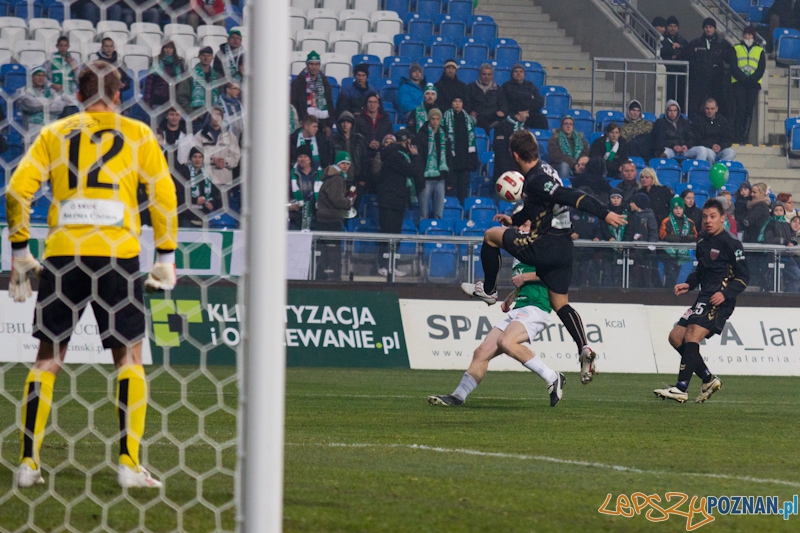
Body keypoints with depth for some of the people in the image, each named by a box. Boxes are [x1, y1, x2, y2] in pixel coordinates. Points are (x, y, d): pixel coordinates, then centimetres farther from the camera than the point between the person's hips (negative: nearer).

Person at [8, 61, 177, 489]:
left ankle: (28, 463, 4)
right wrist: (165, 258, 8)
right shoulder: (138, 134, 8)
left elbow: (17, 189, 4)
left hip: (62, 254, 2)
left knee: (47, 357, 9)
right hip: (117, 254, -1)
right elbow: (164, 195, 3)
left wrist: (19, 251, 10)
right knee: (129, 355, 6)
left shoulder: (55, 133, 12)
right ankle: (129, 465, -4)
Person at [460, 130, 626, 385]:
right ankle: (584, 347, -7)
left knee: (491, 235, 9)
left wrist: (604, 214, -31)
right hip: (563, 249, 9)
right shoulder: (543, 171, 12)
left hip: (544, 247, -9)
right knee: (560, 304, 13)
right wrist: (514, 219, 39)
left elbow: (573, 197, -26)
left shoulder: (537, 180, -19)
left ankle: (488, 290, 23)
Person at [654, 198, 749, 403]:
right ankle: (708, 379, 11)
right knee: (676, 337, 6)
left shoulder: (730, 243, -9)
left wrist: (725, 293, -22)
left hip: (719, 301, -9)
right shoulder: (702, 241, 15)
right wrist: (688, 284, 11)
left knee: (691, 336, -22)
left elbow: (743, 277, -9)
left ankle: (681, 389, -26)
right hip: (704, 298, 9)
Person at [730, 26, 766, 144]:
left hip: (753, 84, 1)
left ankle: (745, 137, -2)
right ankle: (737, 137, -11)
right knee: (740, 108, -12)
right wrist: (743, 78, -11)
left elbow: (761, 68, 4)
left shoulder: (760, 51, 14)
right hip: (738, 83, -1)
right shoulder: (736, 49, 12)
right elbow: (733, 67, 2)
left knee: (749, 110, -4)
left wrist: (751, 79, -11)